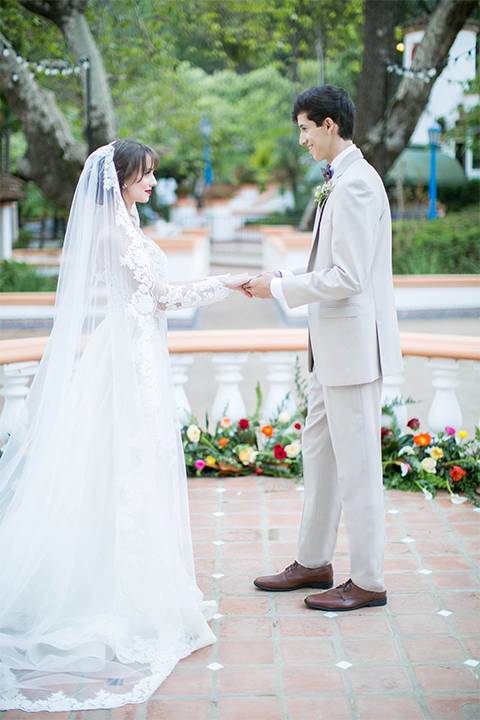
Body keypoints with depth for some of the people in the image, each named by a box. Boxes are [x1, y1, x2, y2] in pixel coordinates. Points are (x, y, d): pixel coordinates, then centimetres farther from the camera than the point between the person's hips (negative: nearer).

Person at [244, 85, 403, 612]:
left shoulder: (355, 184, -18)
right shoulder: (340, 181, 14)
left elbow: (347, 277, -23)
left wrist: (281, 288, -13)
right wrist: (282, 280, 10)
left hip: (355, 343, -10)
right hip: (333, 346, 10)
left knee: (356, 463, -1)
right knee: (318, 452, 17)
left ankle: (367, 581, 10)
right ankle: (314, 562, 29)